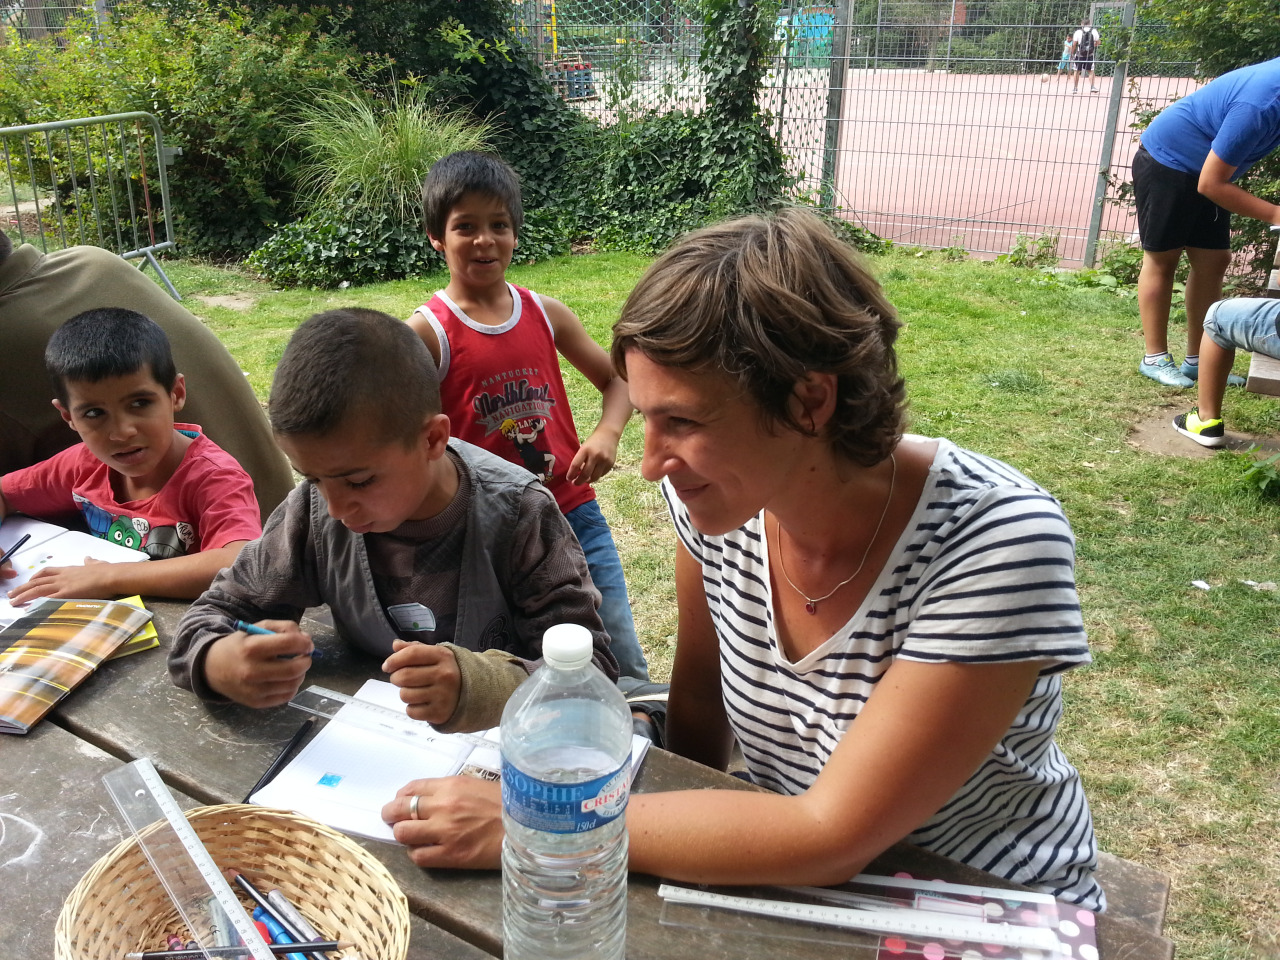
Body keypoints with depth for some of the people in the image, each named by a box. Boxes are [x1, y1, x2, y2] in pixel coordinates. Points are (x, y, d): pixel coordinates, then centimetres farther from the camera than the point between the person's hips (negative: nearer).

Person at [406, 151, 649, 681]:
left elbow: (617, 380, 15)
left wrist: (607, 434, -5)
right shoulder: (427, 332, -7)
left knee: (624, 666, 8)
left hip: (574, 512, 4)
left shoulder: (547, 314, 4)